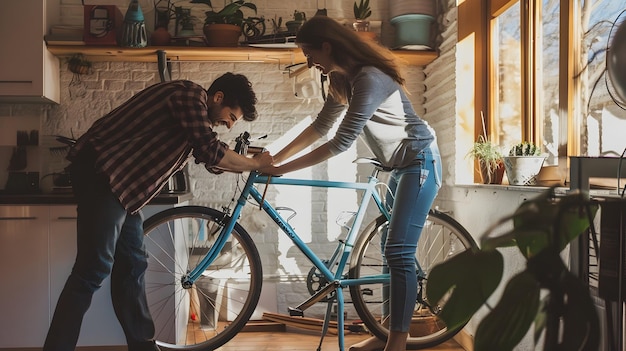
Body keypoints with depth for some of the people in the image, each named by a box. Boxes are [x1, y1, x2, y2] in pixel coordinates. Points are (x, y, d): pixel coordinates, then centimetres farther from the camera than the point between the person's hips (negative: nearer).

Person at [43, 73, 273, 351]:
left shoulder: (195, 110, 18)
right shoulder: (191, 95, -12)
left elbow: (209, 159, 25)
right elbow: (211, 151, -19)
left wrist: (249, 165, 18)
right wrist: (255, 164, -6)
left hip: (121, 182, 10)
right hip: (101, 173, -10)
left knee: (132, 266, 11)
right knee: (94, 270, -10)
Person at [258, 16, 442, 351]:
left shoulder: (369, 79, -26)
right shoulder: (342, 80, 3)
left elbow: (340, 143, -28)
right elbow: (320, 127, 8)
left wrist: (282, 169, -24)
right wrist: (275, 157, 2)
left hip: (420, 162, -10)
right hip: (400, 166, 10)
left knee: (399, 253, -11)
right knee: (393, 251, 12)